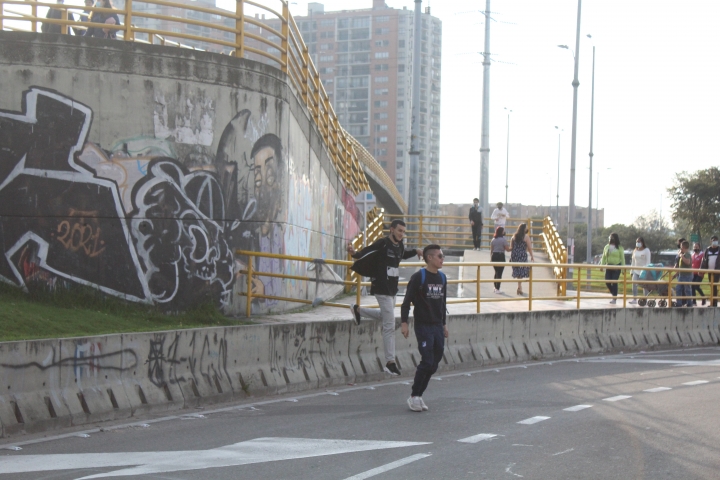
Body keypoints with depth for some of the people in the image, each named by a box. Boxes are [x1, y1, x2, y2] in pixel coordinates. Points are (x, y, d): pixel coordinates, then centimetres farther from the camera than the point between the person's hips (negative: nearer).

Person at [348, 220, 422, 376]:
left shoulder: (400, 246, 8)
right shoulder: (383, 243, -16)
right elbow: (367, 252, -25)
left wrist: (415, 251, 17)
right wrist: (354, 253, -44)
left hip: (392, 288, 9)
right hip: (382, 289, -9)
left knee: (386, 315, 30)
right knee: (389, 325, -7)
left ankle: (358, 310, 45)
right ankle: (390, 362, -1)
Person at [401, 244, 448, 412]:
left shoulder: (442, 278, 10)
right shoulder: (418, 277, -9)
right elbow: (407, 301, -9)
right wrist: (404, 323, -15)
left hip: (437, 326, 7)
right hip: (423, 326, -6)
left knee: (434, 364, 5)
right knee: (427, 362, -11)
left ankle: (418, 395, 16)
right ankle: (413, 396, 3)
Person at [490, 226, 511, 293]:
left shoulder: (493, 239, 7)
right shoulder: (503, 239, -9)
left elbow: (491, 250, 9)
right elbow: (507, 249, -11)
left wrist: (491, 259, 16)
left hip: (494, 256, 6)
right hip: (501, 256, -6)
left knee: (496, 272, 18)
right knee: (499, 273, 0)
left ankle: (496, 288, 22)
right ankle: (497, 289, -1)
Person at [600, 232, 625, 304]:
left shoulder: (619, 248, -1)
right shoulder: (606, 247, 12)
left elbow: (622, 258, -1)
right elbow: (604, 257, 15)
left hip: (616, 267, -4)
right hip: (608, 267, 4)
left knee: (614, 282, -7)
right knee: (607, 282, -3)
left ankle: (614, 298, 3)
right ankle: (613, 294, 21)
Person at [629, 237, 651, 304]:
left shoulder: (646, 250, -3)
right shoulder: (635, 251, 13)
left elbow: (648, 261, -7)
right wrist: (632, 270, 11)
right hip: (636, 270, 4)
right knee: (634, 283, -12)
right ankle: (634, 299, -12)